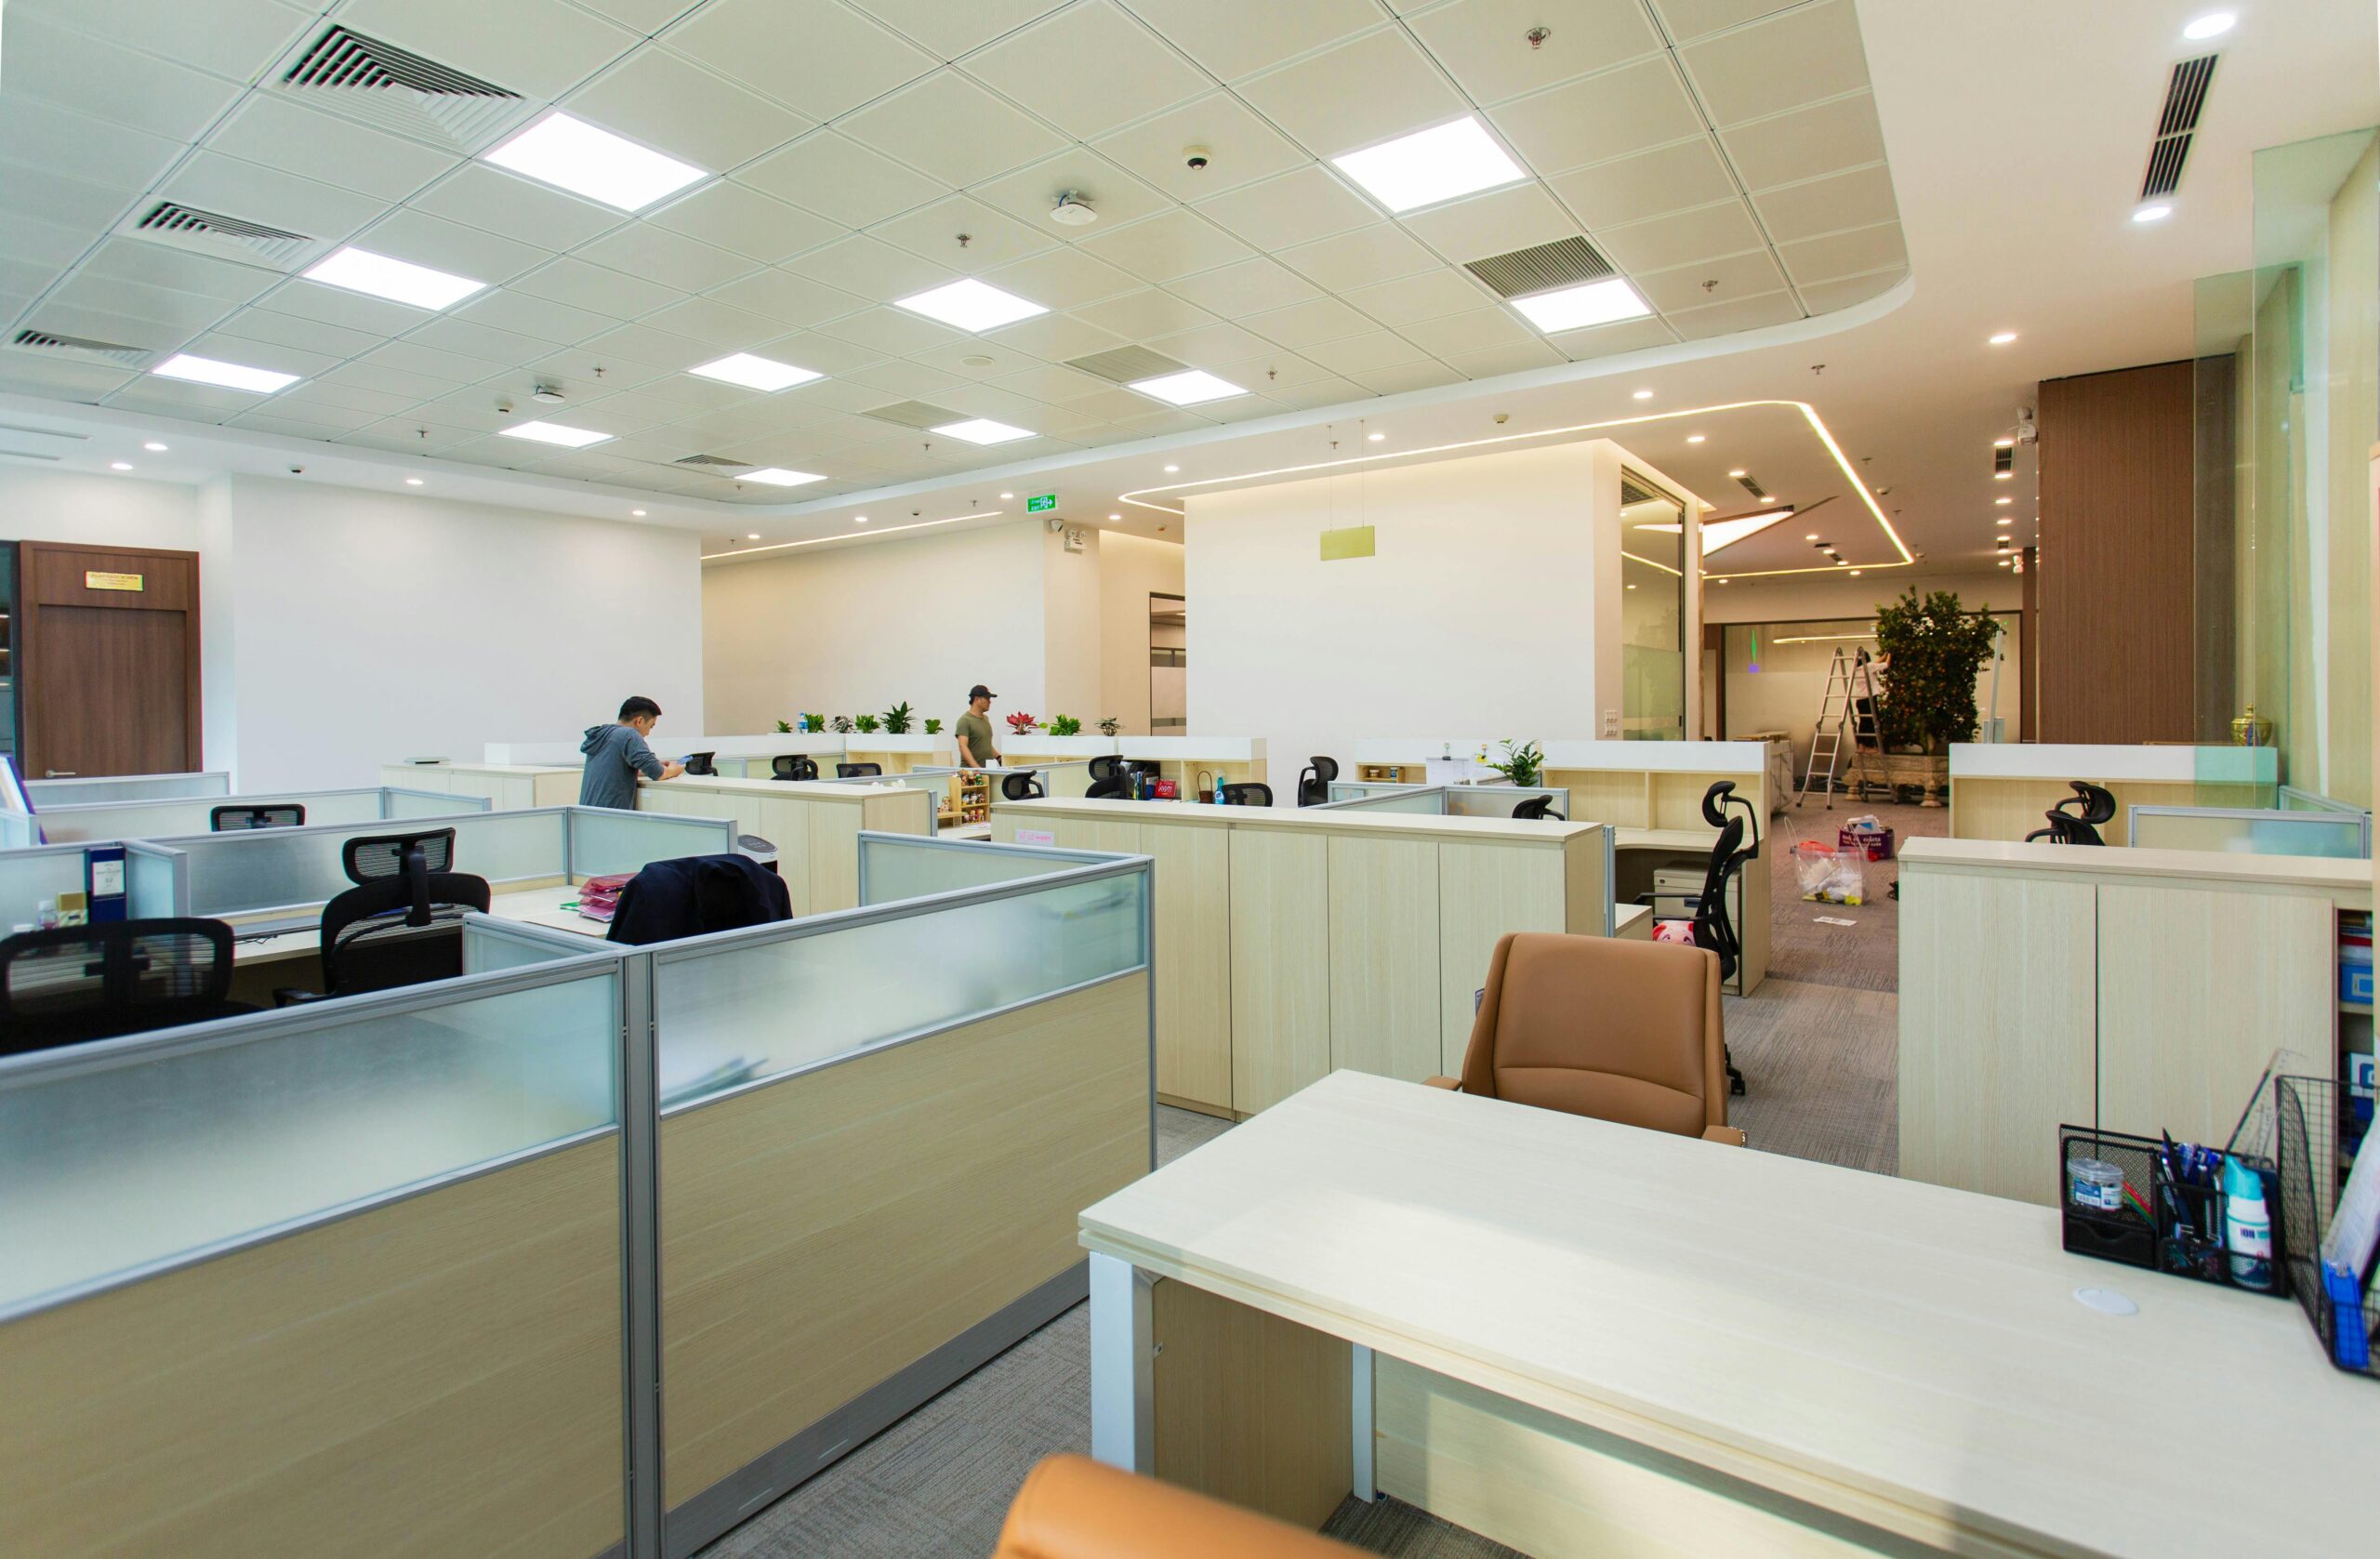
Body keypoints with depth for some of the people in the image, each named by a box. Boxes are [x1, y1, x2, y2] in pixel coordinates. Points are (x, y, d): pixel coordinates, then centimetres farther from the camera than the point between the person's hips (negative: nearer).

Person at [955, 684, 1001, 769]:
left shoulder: (985, 718, 15)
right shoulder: (965, 720, -10)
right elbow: (963, 746, -20)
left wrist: (999, 758, 13)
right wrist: (976, 767, -31)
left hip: (988, 768, 7)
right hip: (970, 769, -7)